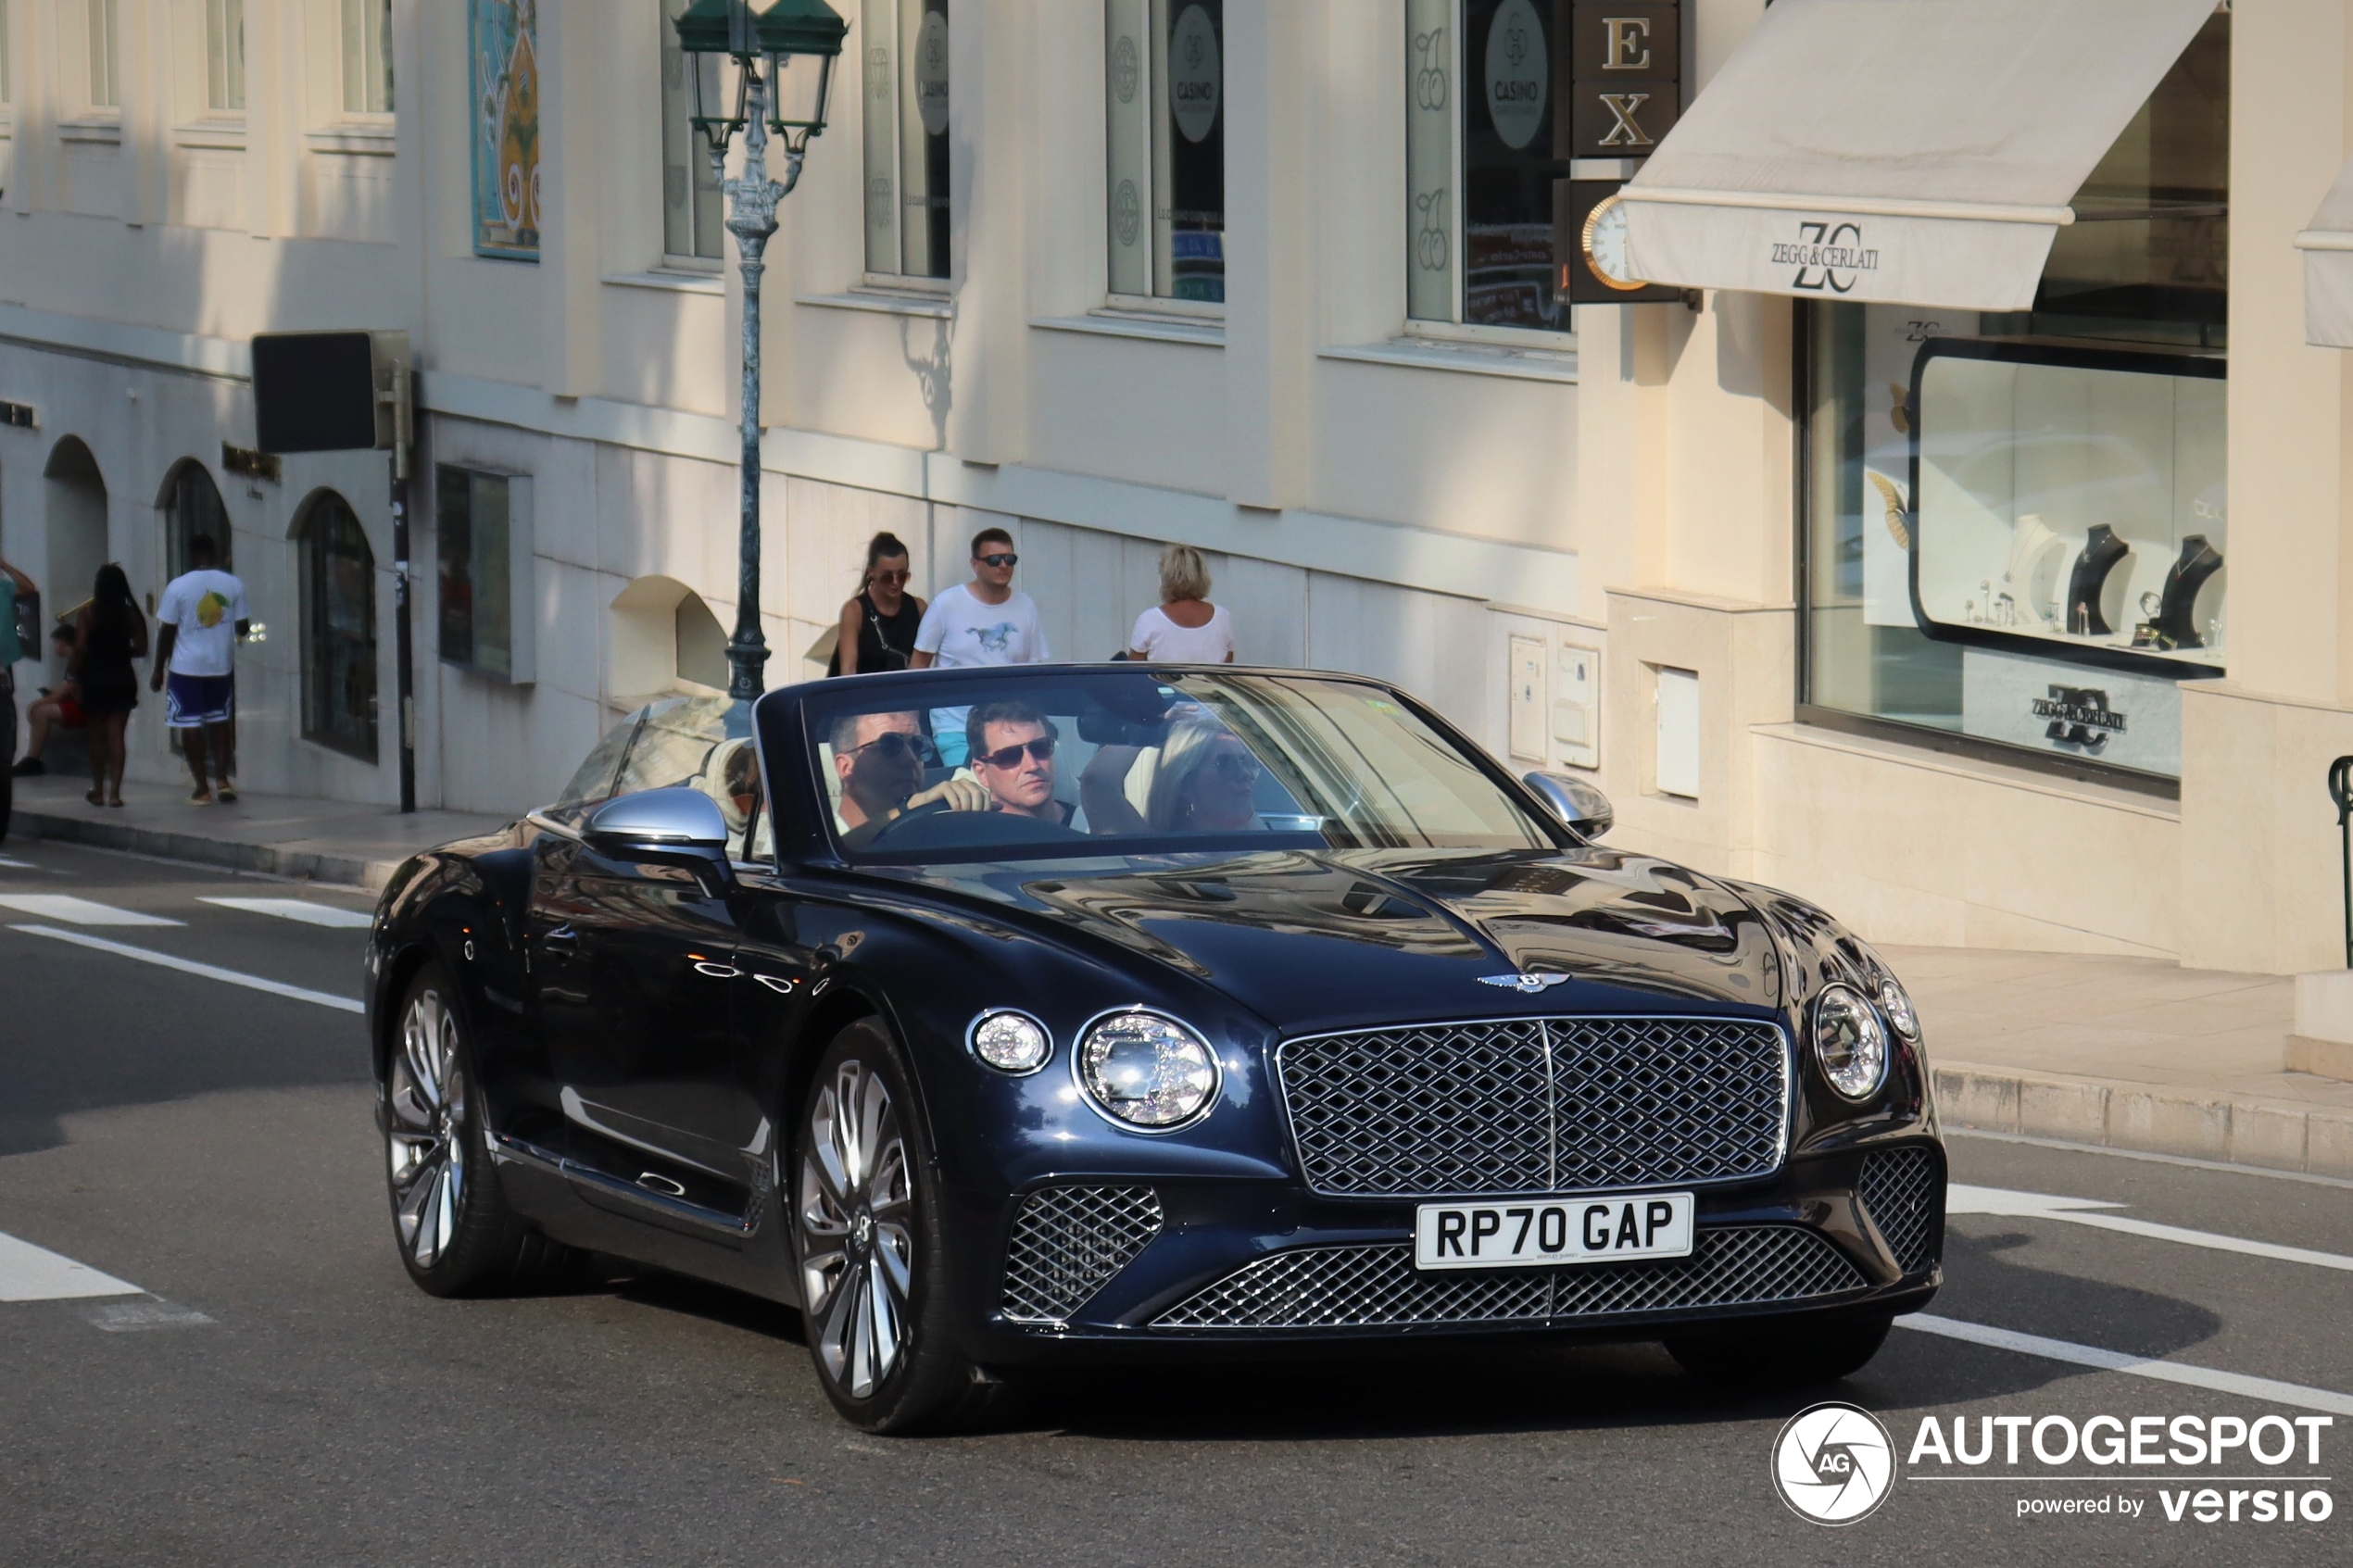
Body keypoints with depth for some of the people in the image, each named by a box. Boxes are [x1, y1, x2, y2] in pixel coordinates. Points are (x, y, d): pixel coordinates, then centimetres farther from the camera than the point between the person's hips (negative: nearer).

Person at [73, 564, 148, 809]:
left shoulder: (87, 613, -9)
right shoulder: (130, 614, -3)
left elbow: (80, 648, -14)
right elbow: (140, 649, -3)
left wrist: (74, 670, 0)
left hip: (95, 678, -2)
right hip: (123, 678, 2)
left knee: (97, 736, 12)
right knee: (116, 736, 2)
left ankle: (98, 791, 18)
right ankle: (114, 791, -6)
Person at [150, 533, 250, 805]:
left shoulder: (178, 587, -9)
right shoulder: (234, 586, -2)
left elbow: (167, 633, -6)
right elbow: (242, 628, 4)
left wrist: (158, 672, 2)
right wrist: (245, 633, 28)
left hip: (186, 667, -3)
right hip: (221, 666, 3)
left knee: (190, 725, 4)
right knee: (219, 721, 18)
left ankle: (203, 789, 3)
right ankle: (224, 780, 9)